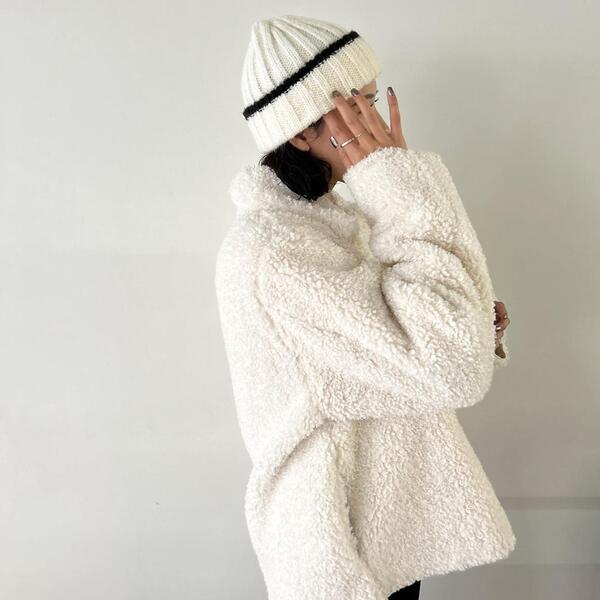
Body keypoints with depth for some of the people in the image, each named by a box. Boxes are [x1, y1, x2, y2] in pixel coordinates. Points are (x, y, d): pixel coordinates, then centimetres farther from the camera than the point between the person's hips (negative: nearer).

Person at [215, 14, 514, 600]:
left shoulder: (334, 218, 2)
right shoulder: (268, 252, -28)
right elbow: (449, 371, -30)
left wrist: (472, 330, -7)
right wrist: (403, 187, -28)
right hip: (344, 544, -8)